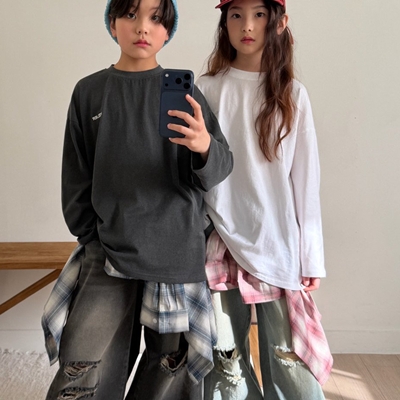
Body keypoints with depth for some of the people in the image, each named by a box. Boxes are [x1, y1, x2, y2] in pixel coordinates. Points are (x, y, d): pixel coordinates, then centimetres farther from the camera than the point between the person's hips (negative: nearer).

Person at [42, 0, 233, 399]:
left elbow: (221, 165, -5)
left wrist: (205, 146, -27)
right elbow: (76, 179, 11)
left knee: (171, 361, 8)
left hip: (176, 251, 0)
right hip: (108, 252, 1)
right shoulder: (89, 92, 8)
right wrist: (92, 241, 6)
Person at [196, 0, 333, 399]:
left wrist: (311, 256, 2)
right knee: (226, 363, 6)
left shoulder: (292, 95, 5)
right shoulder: (207, 90, 3)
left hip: (277, 245, 0)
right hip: (222, 244, 0)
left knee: (290, 365, 1)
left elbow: (305, 179, 4)